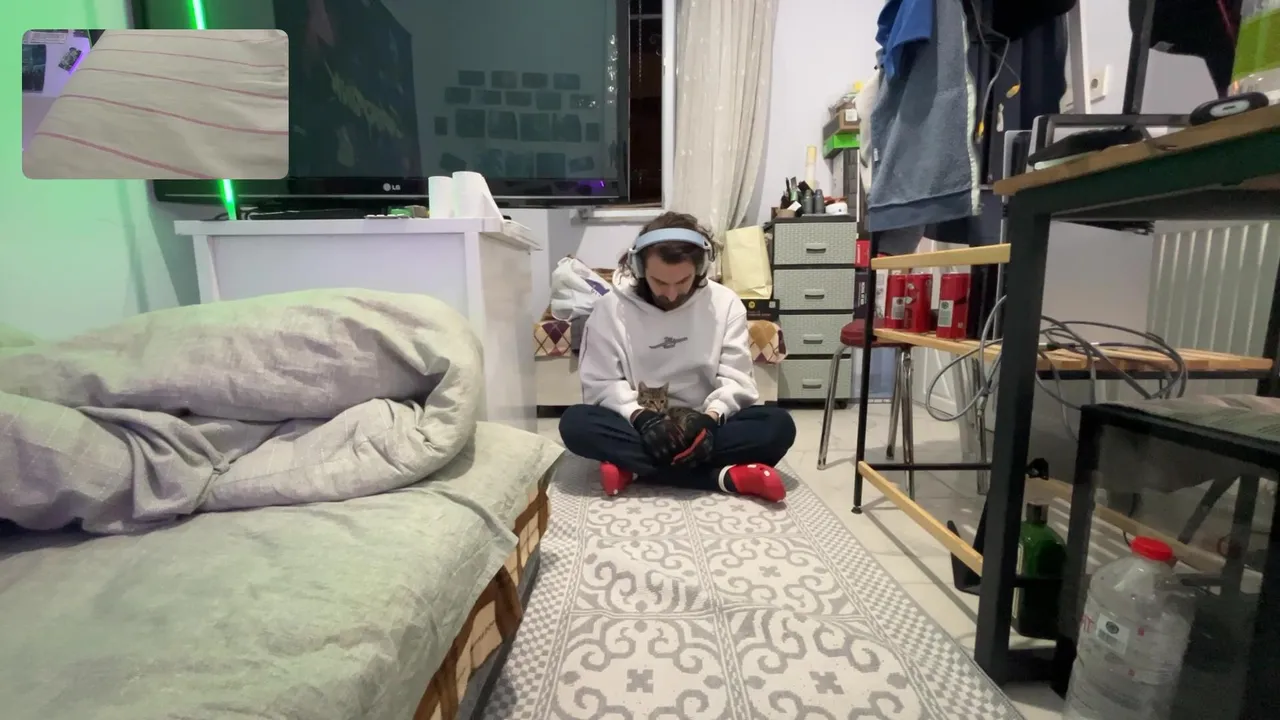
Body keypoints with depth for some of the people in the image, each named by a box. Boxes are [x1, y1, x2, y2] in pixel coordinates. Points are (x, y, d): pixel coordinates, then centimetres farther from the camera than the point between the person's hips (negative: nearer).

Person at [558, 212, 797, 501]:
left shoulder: (725, 303, -3)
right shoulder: (611, 308, -6)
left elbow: (735, 378, -6)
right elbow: (601, 384, -8)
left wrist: (710, 417, -26)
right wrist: (640, 417, -26)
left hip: (701, 423, 1)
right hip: (641, 426, 0)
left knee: (778, 425, -26)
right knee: (575, 423, -31)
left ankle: (635, 469, -27)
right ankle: (726, 476, -33)